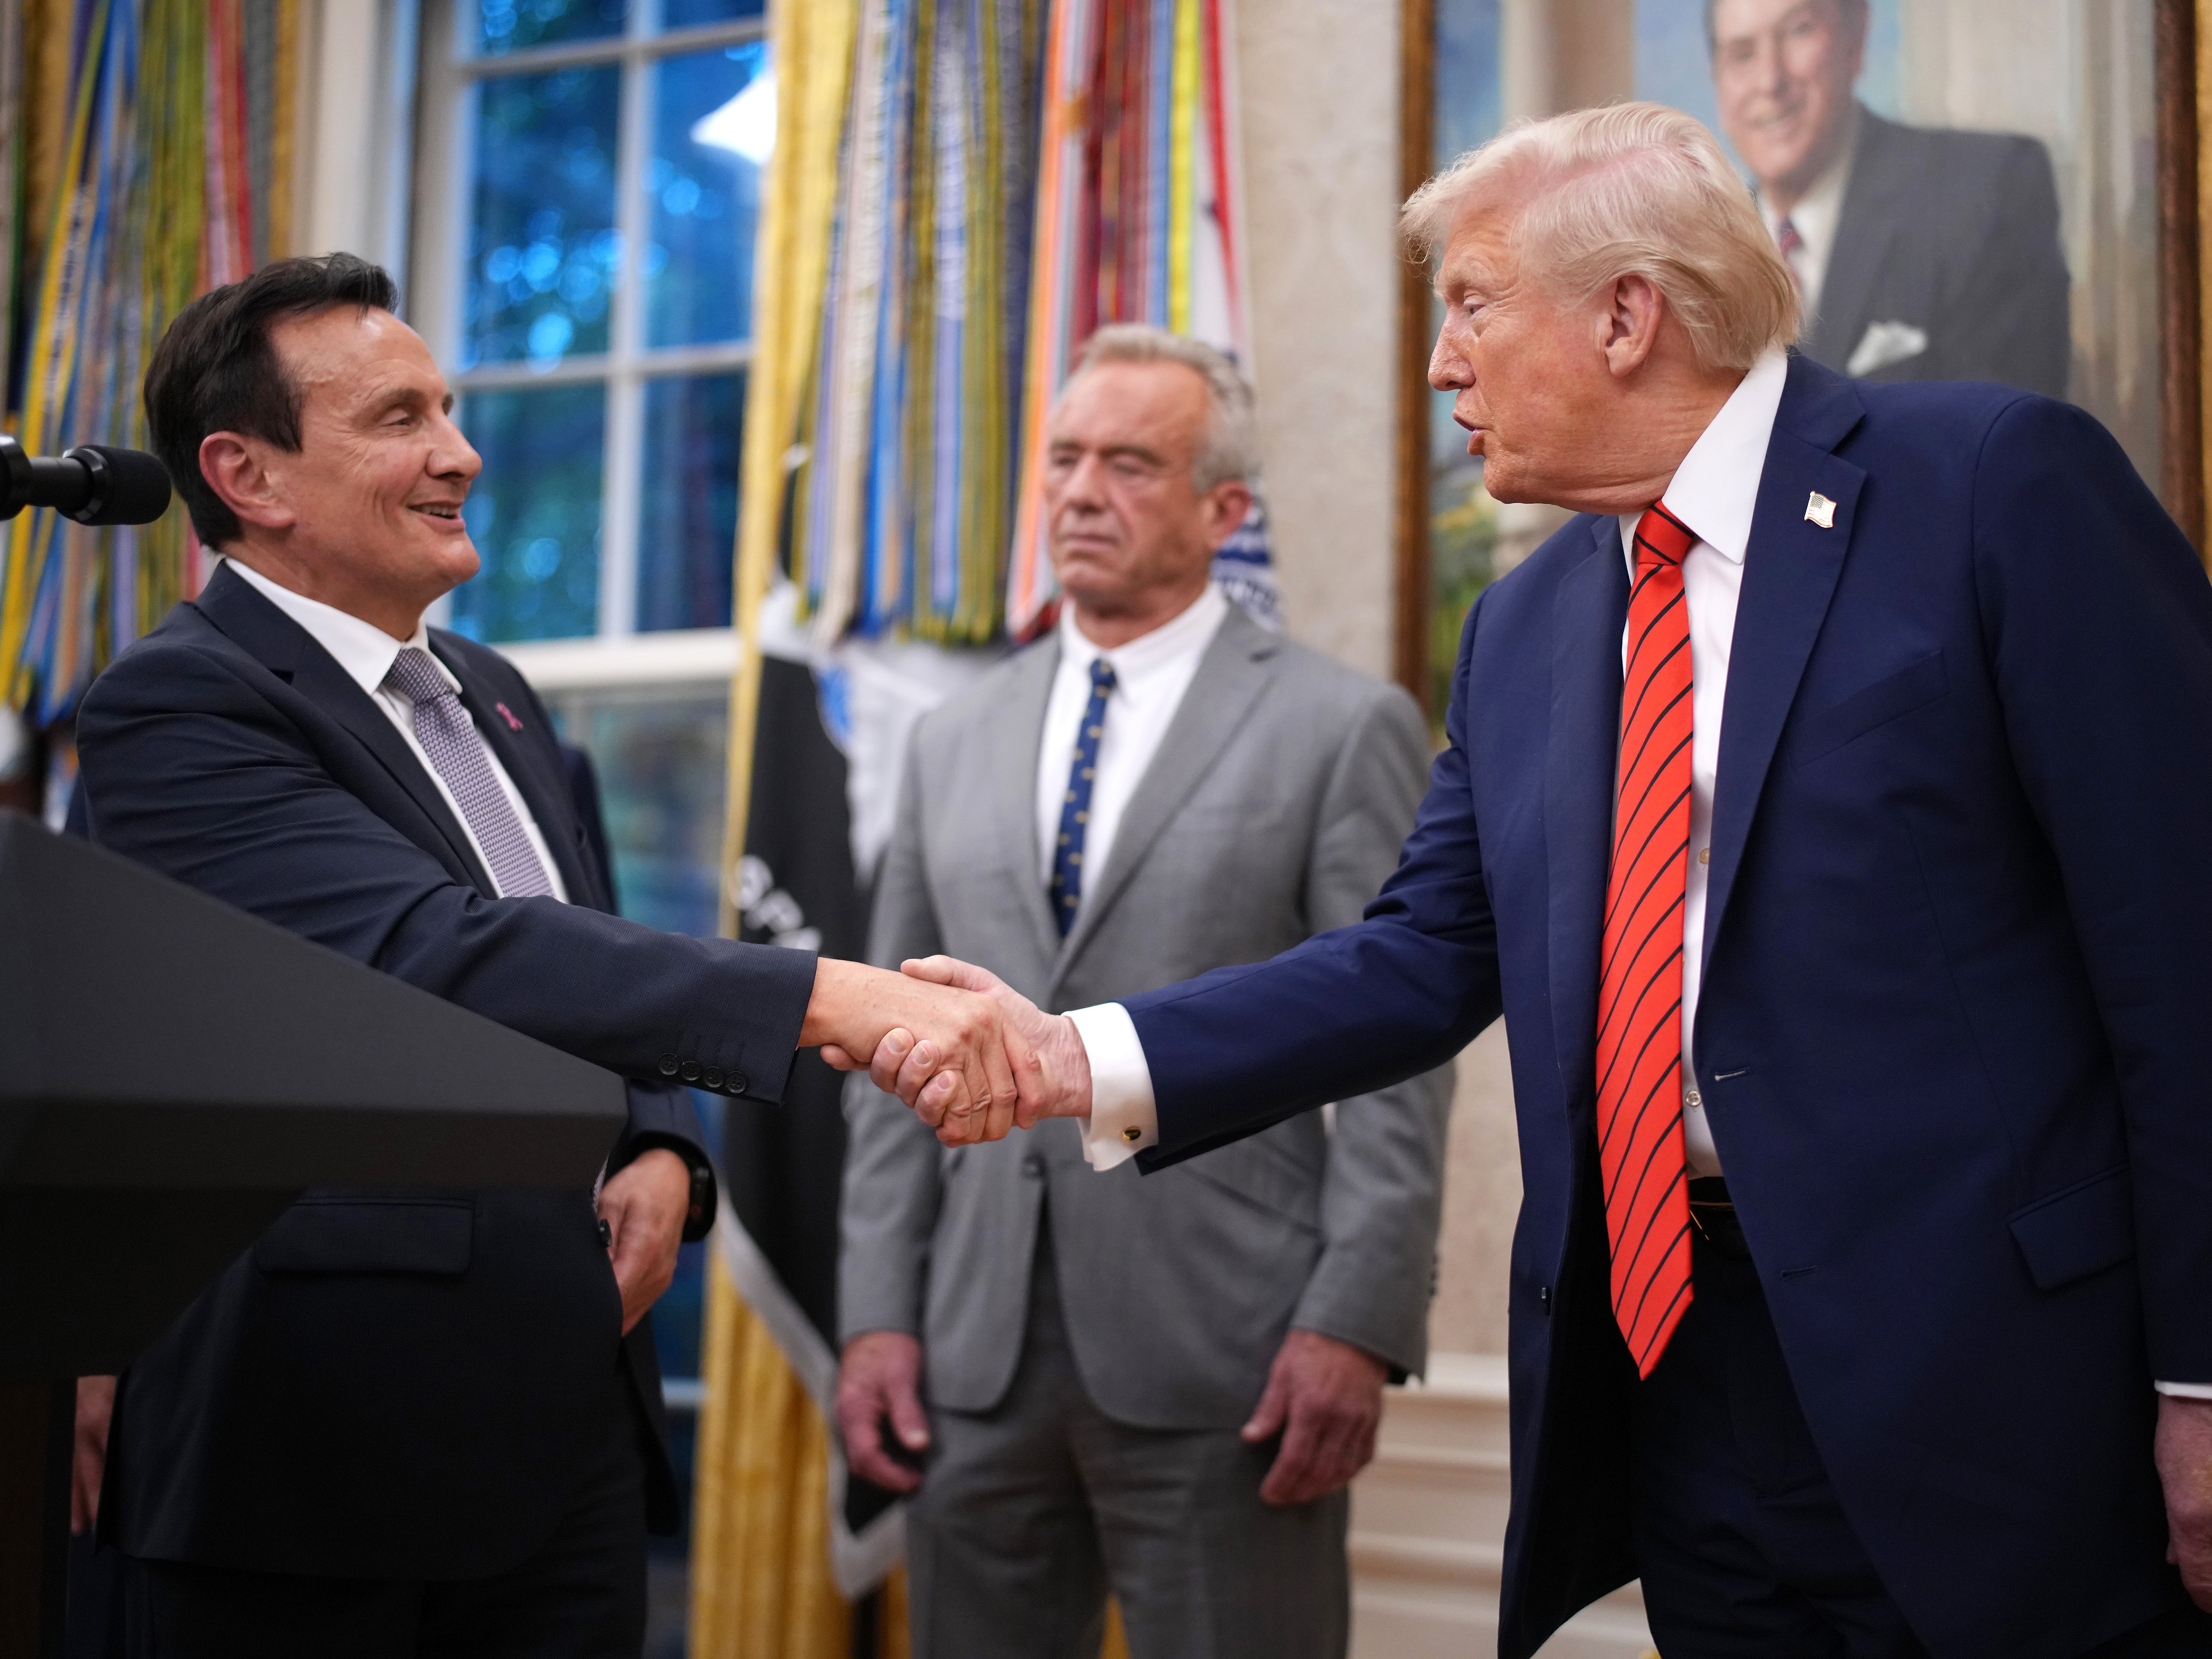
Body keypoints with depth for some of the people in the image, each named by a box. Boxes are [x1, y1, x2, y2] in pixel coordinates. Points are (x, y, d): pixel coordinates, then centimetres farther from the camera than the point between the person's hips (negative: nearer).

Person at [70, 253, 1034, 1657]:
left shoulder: (494, 698, 16)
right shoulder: (179, 707, -12)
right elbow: (441, 951, -26)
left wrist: (665, 1152, 0)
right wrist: (837, 999, -35)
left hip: (574, 1436, 7)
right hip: (323, 1462, -7)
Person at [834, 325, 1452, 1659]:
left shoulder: (1342, 727, 0)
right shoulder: (957, 745, 14)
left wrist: (1358, 1326, -12)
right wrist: (878, 1313, 6)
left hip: (1226, 1355, -4)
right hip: (981, 1358, 5)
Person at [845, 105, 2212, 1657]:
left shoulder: (2000, 482, -8)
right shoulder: (1525, 629, 13)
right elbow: (1426, 960, 12)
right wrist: (1083, 1059, -1)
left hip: (2001, 1392, -6)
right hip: (1676, 1380, 6)